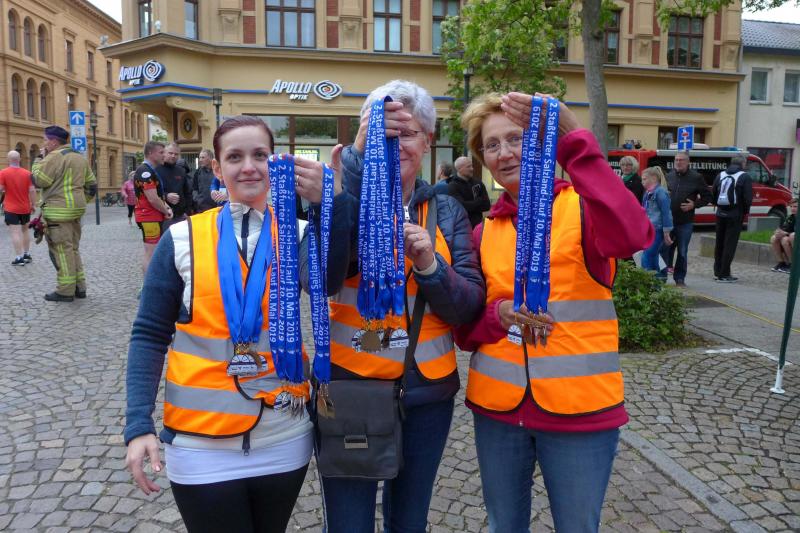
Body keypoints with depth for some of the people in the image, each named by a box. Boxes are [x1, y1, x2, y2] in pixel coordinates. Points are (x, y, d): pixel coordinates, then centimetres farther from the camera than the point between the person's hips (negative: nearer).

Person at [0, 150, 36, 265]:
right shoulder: (27, 173, -2)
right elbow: (32, 190, -5)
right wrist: (33, 205, 2)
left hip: (11, 208, -4)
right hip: (25, 208, 4)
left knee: (15, 232, -4)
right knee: (25, 230, 18)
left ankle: (19, 258, -7)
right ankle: (27, 254, 24)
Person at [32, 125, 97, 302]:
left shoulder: (55, 156, -12)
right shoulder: (80, 157, 15)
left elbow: (39, 180, -13)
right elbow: (91, 183, 18)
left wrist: (40, 159, -2)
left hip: (59, 210, -9)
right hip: (76, 209, 9)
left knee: (62, 250, -4)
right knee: (73, 248, 15)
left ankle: (66, 290, -1)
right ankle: (79, 287, 17)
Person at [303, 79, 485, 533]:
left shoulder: (447, 211, 2)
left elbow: (470, 307, -3)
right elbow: (318, 278, -25)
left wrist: (429, 265, -23)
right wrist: (357, 158, -28)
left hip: (428, 392, 3)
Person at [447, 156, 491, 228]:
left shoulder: (478, 184, 10)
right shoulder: (452, 186, -7)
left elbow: (487, 205, 3)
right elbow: (461, 206, -18)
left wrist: (470, 206, -10)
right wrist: (479, 202, -4)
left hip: (477, 226, 5)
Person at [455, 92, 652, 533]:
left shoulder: (580, 208, -6)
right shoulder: (483, 231, 4)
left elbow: (632, 235, -30)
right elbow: (465, 328, 5)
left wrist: (573, 141, -35)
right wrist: (498, 314, -17)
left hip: (580, 410, -3)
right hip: (497, 408, 4)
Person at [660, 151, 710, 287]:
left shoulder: (696, 177, -1)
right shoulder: (669, 176, 7)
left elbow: (707, 196, 4)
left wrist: (694, 204, -10)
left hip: (685, 222, -2)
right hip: (668, 220, 2)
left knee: (682, 252, 6)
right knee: (665, 249, 3)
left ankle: (680, 278, 16)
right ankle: (662, 277, 13)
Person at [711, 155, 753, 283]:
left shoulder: (721, 175, 8)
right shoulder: (745, 177, -7)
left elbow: (713, 194, 7)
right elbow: (748, 198, -13)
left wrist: (719, 206, 14)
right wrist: (745, 211, 1)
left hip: (721, 214, 5)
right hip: (735, 215, -5)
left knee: (719, 243, 14)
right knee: (730, 244, -2)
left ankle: (717, 272, 20)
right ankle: (724, 275, -1)